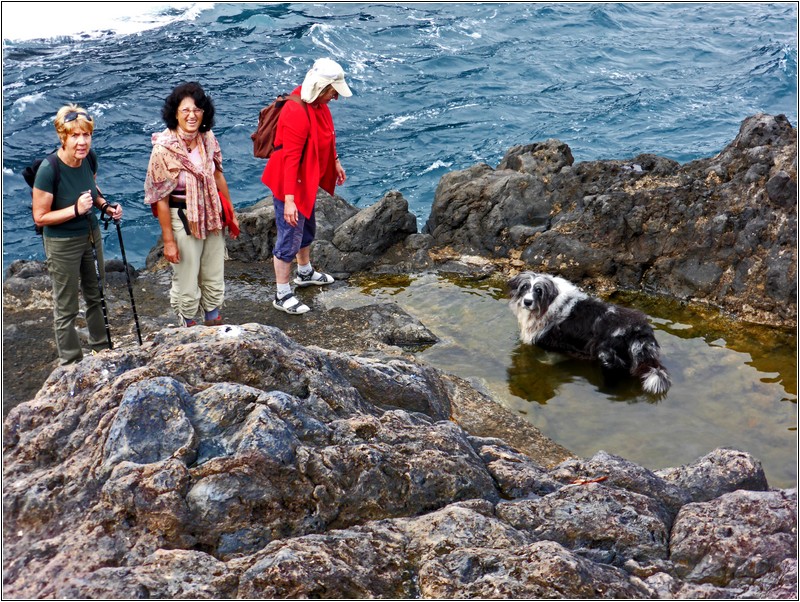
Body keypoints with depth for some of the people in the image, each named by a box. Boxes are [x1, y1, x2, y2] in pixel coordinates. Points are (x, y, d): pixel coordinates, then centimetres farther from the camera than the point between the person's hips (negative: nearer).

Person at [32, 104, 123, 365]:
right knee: (66, 308, 8)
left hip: (91, 235, 6)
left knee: (96, 295, 22)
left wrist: (105, 206, -7)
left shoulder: (89, 159, -10)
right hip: (62, 244, -6)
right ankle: (70, 362, 24)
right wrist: (76, 209, -31)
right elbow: (40, 217, -20)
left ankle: (101, 345, 42)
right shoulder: (49, 169, -27)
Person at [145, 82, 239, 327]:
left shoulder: (208, 138, -5)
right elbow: (160, 198, -17)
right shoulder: (164, 149, -20)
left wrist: (231, 213, 13)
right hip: (182, 219, -5)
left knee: (214, 279, 18)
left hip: (212, 215, 5)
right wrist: (168, 240, -16)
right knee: (187, 284, 7)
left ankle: (213, 322, 37)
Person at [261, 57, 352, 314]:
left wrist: (335, 162, 26)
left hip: (308, 181, 10)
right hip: (290, 184, -10)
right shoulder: (296, 113, -32)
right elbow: (290, 159, -34)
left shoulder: (318, 103, -2)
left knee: (307, 229, 27)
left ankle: (305, 273, 50)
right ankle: (282, 295, 11)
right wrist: (288, 199, -36)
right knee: (289, 238, -1)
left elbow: (326, 136, 17)